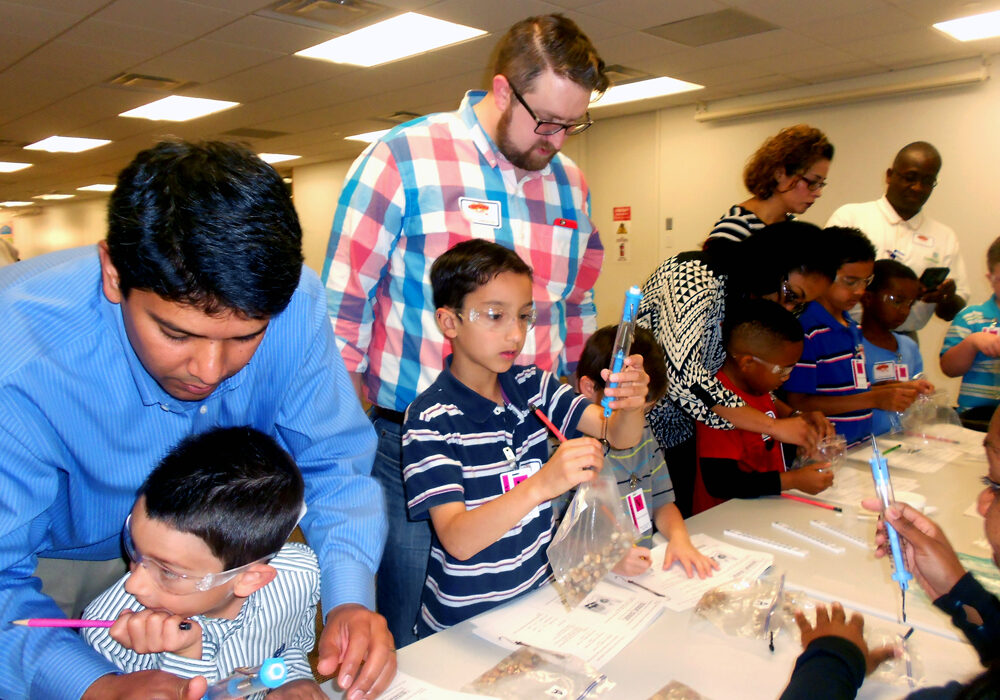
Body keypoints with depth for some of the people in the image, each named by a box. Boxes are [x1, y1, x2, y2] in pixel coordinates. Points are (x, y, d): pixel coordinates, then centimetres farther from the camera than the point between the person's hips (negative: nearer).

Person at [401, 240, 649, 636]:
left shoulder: (533, 386, 4)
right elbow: (457, 541, -24)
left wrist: (630, 405, -26)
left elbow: (619, 435, -3)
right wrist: (542, 484, -37)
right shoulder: (430, 419, -16)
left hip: (538, 597, 5)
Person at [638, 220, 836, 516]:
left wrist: (795, 416, -5)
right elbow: (682, 375, -31)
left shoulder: (746, 294, 5)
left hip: (678, 434, 8)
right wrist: (774, 425, -25)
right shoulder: (694, 277, -22)